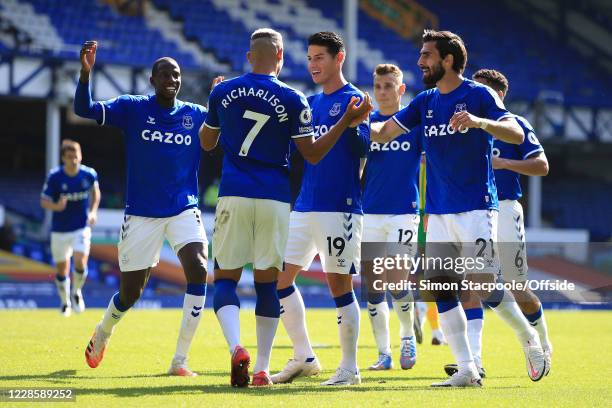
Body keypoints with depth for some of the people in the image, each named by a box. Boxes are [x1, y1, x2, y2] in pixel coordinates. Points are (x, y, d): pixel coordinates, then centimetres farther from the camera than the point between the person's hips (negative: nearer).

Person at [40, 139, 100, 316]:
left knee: (80, 264, -17)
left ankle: (76, 292, 13)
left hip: (81, 228, 0)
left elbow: (95, 190, 13)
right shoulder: (54, 176, -15)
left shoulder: (89, 174, -9)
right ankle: (65, 302, 33)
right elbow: (44, 201, -10)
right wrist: (57, 206, -31)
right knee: (62, 270, 7)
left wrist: (93, 211, 2)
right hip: (60, 230, 0)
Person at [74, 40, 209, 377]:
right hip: (142, 215, -1)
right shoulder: (132, 108, -3)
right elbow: (84, 110, -13)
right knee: (130, 293, 6)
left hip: (184, 210, 1)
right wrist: (85, 73, -31)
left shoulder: (197, 115, 3)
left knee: (198, 271, -23)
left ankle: (179, 360, -15)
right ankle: (102, 334, 42)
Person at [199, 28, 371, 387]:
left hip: (234, 196, 1)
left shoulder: (222, 92, 4)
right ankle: (262, 369, 9)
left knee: (226, 278, 6)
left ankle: (237, 348, -20)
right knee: (267, 282, 8)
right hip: (274, 199, -1)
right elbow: (313, 154, 2)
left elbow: (206, 142, 18)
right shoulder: (292, 100, -3)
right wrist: (347, 121, 7)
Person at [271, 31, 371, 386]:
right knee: (280, 277, 7)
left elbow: (363, 148, -15)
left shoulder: (353, 100, -7)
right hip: (303, 207, 8)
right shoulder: (310, 103, 15)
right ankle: (304, 358, 18)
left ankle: (349, 368, 5)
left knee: (340, 285, -4)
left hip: (340, 208, -8)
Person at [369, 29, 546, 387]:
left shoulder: (479, 95, -5)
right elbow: (382, 133, 14)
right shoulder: (425, 102, 13)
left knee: (482, 286, -12)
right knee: (441, 288, -2)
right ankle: (466, 370, 1)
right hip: (439, 211, 6)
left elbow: (516, 135, -15)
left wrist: (479, 122, -32)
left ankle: (530, 340, 13)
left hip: (476, 209, -6)